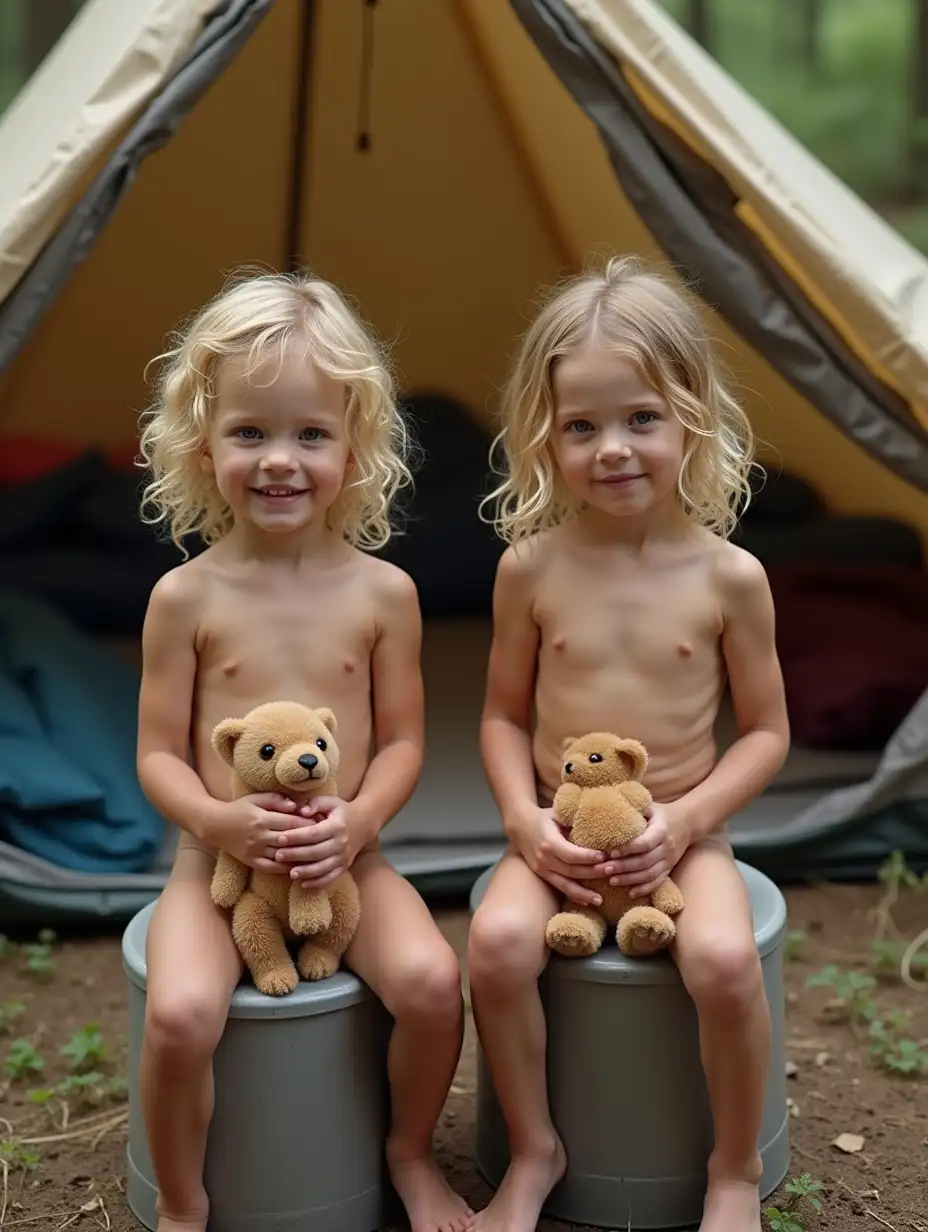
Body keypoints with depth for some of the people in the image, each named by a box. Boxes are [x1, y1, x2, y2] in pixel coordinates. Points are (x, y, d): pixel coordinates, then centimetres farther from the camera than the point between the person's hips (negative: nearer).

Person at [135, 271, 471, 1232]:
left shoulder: (382, 591, -2)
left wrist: (356, 821, -17)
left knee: (431, 980, -23)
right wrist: (219, 821, -21)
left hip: (346, 861, 1)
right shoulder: (187, 596, -5)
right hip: (217, 863, -1)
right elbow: (158, 754, -2)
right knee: (180, 1012, -26)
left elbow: (401, 741, 1)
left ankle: (410, 1154, 10)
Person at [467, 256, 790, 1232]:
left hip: (682, 835, -1)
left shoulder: (727, 577, -7)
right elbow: (504, 716, 4)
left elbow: (765, 730, 0)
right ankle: (534, 1152, -1)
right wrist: (526, 822, -11)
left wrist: (683, 822, -13)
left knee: (724, 957, -29)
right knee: (497, 941, -28)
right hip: (557, 835, 1)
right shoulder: (532, 569, -4)